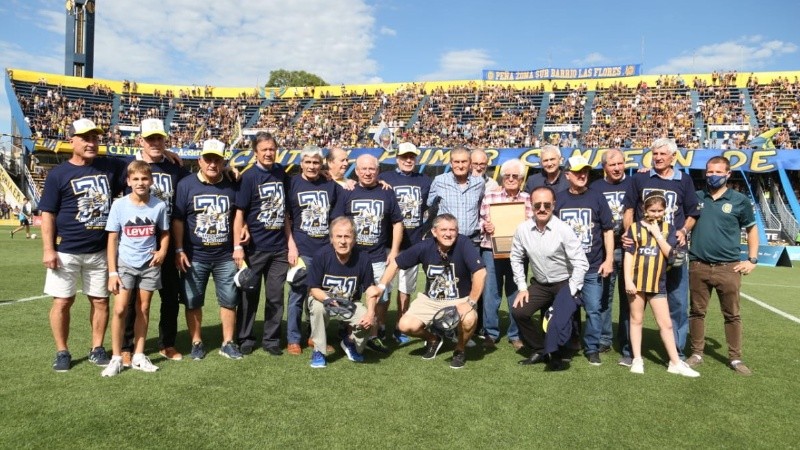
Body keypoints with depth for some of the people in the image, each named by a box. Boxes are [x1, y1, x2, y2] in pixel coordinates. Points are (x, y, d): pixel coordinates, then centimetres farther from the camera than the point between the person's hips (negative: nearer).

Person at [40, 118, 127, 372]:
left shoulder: (110, 167, 5)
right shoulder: (58, 174, -3)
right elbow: (47, 213, -4)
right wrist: (48, 249, -10)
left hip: (100, 251, 3)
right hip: (66, 252, -3)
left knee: (101, 301, 8)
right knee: (63, 302, 4)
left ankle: (97, 349, 22)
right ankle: (62, 352, 19)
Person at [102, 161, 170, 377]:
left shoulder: (159, 205, -4)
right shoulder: (119, 205, -7)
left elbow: (164, 233, 11)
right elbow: (112, 239, -4)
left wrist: (163, 251, -9)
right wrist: (112, 272, -8)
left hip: (149, 265, 2)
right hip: (125, 264, -1)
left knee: (143, 309, 9)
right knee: (120, 309, -7)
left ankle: (139, 356, 19)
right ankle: (116, 358, 6)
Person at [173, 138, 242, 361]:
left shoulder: (231, 186, 4)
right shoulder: (186, 184, -3)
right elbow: (177, 220, -2)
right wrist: (179, 250, -6)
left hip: (225, 256, 2)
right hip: (194, 257, -1)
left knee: (229, 300, 6)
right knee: (193, 301, 7)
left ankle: (228, 343, 19)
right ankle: (196, 343, 22)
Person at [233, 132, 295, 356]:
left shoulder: (281, 172, 7)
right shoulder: (249, 177, -7)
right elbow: (239, 213, -8)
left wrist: (290, 240, 8)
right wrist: (237, 246, -13)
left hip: (279, 247, 4)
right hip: (255, 247, -4)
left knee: (276, 296, 8)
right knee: (249, 294, 8)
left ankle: (271, 339, 21)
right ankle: (245, 339, 22)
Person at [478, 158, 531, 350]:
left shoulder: (528, 199, 5)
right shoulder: (489, 196, 3)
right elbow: (481, 220, 7)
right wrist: (485, 226, -14)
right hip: (491, 250, 0)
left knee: (516, 293, 9)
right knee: (491, 292, 3)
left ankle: (516, 334, 23)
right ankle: (490, 333, 17)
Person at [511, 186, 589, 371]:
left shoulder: (564, 230, -19)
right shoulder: (522, 229, -9)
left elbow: (581, 263, -17)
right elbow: (516, 259, 4)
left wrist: (570, 293, -19)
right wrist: (522, 287, -2)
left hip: (565, 283, -4)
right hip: (539, 284, 4)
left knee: (561, 316, -27)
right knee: (518, 311, -9)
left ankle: (555, 354, -1)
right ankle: (540, 350, 13)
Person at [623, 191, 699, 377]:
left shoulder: (668, 229, 4)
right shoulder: (635, 227, -1)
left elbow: (671, 253, -7)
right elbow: (628, 254, -4)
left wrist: (657, 234, -11)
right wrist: (628, 280, -11)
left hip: (657, 283, 1)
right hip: (636, 281, -1)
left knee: (666, 323, 5)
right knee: (636, 319, 9)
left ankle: (675, 363, 15)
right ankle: (637, 359, 18)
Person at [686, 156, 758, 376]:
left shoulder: (740, 200, 2)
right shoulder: (695, 197, 3)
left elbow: (751, 229, 9)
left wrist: (752, 260, 4)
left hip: (728, 267, -1)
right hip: (698, 266, 1)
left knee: (732, 315, 7)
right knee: (697, 312, 8)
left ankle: (735, 358, 19)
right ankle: (696, 354, 20)